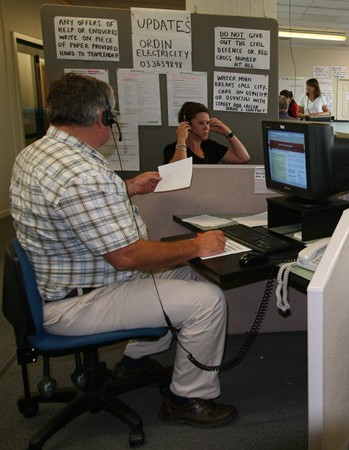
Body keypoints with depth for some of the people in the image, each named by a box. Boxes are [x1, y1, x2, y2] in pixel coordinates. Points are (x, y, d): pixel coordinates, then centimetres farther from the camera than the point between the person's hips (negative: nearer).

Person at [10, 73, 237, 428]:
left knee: (180, 271, 22)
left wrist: (129, 188, 19)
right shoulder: (82, 173, -30)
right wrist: (196, 246, -17)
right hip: (75, 305, -11)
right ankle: (188, 399, 9)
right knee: (208, 299, -12)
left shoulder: (33, 153, 5)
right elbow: (126, 255, -29)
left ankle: (135, 360, 34)